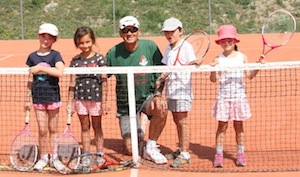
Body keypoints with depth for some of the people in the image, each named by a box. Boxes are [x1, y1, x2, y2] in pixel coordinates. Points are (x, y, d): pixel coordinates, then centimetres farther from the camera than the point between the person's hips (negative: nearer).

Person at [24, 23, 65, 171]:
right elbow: (31, 80, 10)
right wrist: (28, 99, 10)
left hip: (53, 95, -2)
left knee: (53, 129, 8)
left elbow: (60, 72, -24)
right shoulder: (32, 57, 5)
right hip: (38, 97, 2)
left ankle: (54, 157, 21)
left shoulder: (55, 55, -4)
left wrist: (41, 68, -24)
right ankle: (43, 157, 17)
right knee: (42, 129, 2)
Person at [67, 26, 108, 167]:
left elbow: (104, 81, -4)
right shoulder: (75, 60, 2)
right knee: (84, 127, 10)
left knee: (97, 126, 9)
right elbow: (72, 83, 6)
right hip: (80, 98, 2)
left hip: (96, 98, -2)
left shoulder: (99, 59, -4)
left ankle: (100, 154, 18)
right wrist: (70, 102, 4)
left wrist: (104, 102, -7)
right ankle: (86, 155, 17)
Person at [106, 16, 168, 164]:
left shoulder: (150, 46, -8)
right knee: (131, 150, -4)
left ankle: (151, 147, -13)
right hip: (125, 105, 0)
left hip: (147, 96, 0)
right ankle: (138, 133, 35)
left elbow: (160, 73, -3)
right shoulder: (113, 53, -8)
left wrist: (157, 94, -17)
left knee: (161, 108, -36)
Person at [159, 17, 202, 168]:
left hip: (182, 88, -7)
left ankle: (185, 154, -2)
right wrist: (164, 74, -2)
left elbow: (192, 64, -12)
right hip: (171, 88, 7)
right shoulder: (168, 49, 15)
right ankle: (181, 149, 25)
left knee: (182, 120, -6)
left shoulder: (186, 46, -7)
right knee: (176, 120, 14)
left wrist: (196, 63, -33)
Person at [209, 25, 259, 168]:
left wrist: (257, 67, -14)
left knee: (239, 125, 7)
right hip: (223, 96, -1)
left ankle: (241, 154, 15)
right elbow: (213, 79, -5)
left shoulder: (242, 57, 3)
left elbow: (249, 75, 2)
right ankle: (218, 155, 6)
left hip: (239, 96, 1)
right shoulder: (218, 59, 0)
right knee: (222, 125, 0)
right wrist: (213, 69, -23)